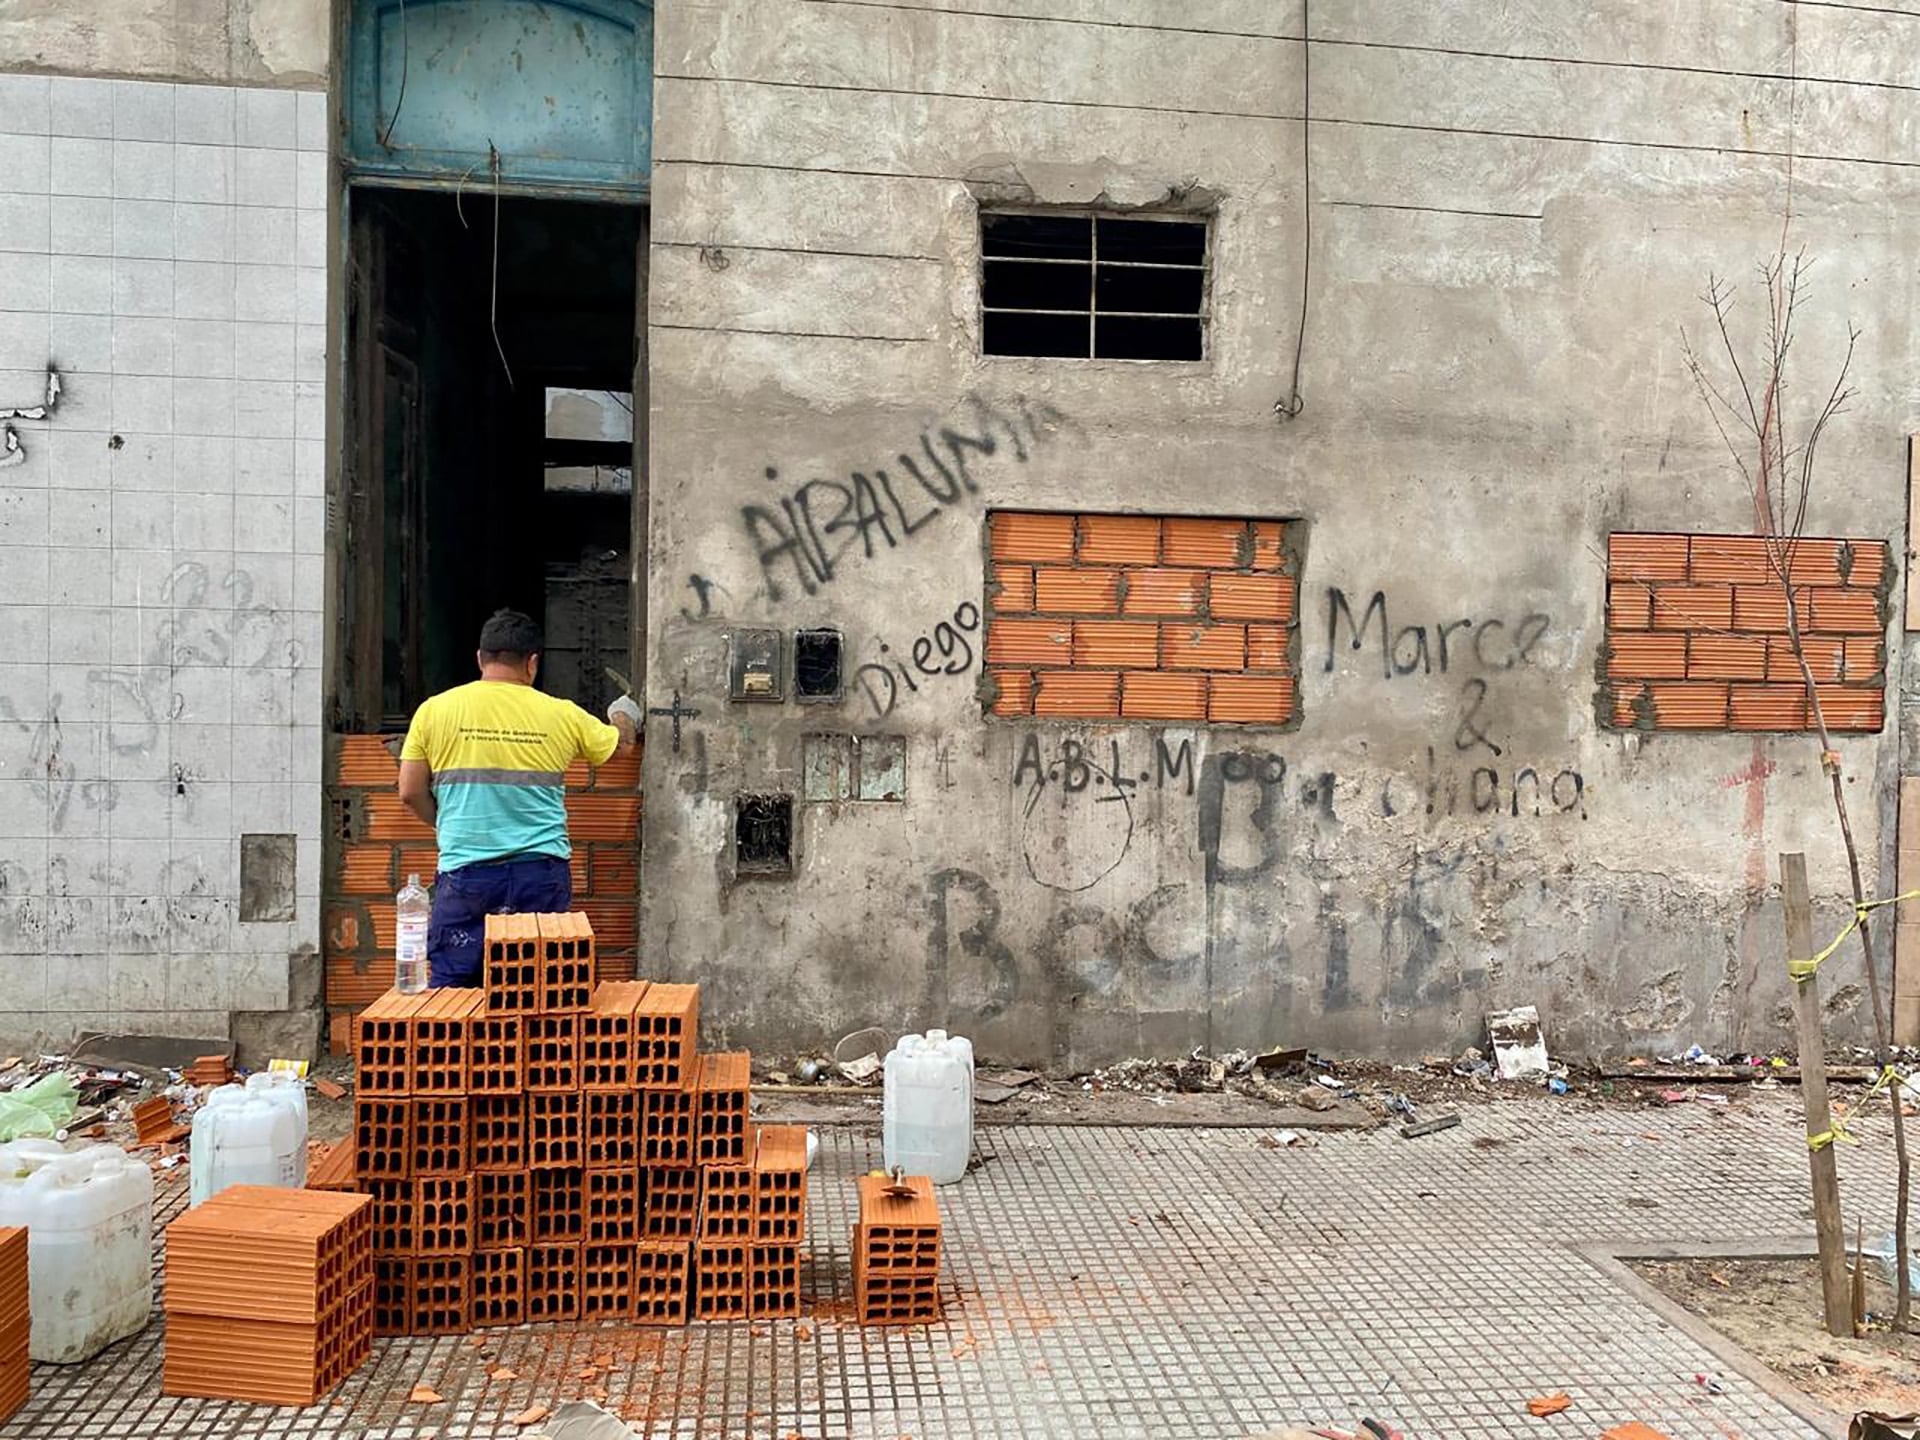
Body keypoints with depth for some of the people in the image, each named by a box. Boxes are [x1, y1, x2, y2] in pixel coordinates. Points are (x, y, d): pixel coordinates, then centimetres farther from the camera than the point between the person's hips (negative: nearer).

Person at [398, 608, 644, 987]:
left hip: (465, 874, -1)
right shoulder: (561, 715, 3)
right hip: (542, 874, 1)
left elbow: (410, 793, 4)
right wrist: (624, 716, 43)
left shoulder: (434, 711, 1)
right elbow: (621, 744, 20)